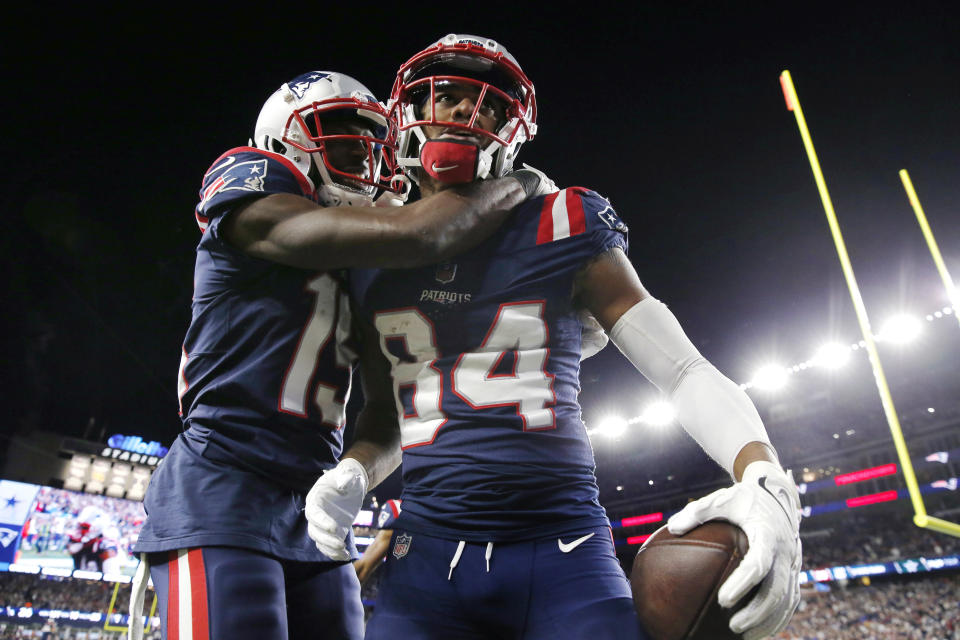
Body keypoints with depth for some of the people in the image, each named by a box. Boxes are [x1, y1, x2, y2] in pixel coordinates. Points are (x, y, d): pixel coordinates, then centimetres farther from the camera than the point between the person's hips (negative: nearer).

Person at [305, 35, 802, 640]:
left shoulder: (563, 231, -2)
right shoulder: (377, 256, 8)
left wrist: (763, 477, -20)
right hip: (429, 553, 3)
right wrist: (353, 474, -1)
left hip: (563, 554, -2)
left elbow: (686, 370, -4)